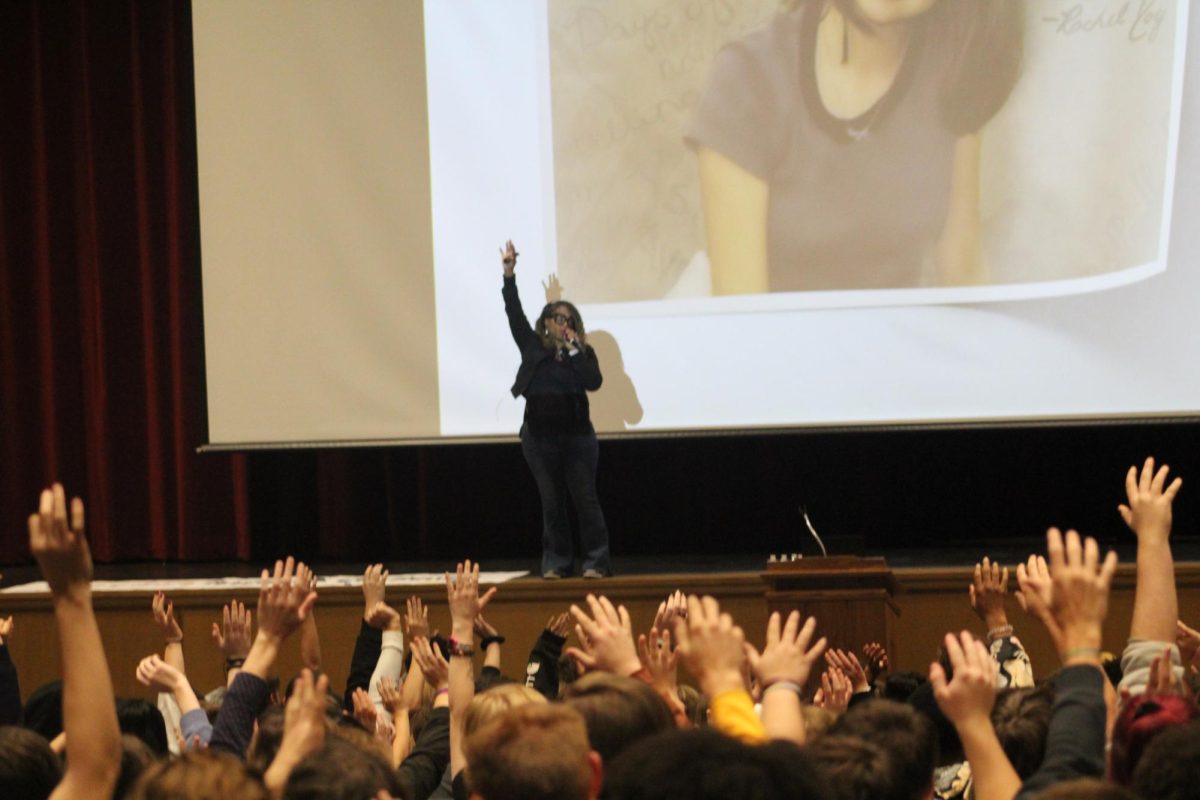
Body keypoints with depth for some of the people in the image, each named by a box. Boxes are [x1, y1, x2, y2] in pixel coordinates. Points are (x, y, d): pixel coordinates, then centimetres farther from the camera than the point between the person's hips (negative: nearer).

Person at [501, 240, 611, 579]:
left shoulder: (582, 353, 2)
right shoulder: (532, 346, 5)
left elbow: (594, 382, -13)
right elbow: (514, 313, 1)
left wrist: (574, 349, -15)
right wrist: (509, 273, -4)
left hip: (576, 435, -1)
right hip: (539, 437, 1)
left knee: (585, 500, 1)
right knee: (551, 503, 6)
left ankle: (596, 562, 4)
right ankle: (556, 563, 11)